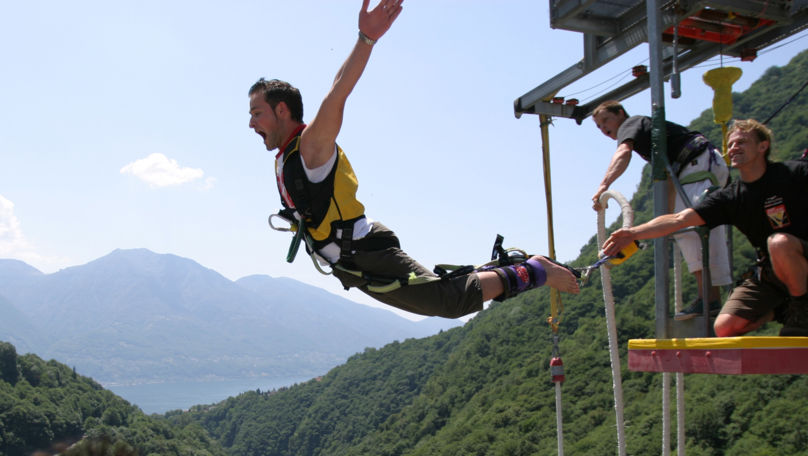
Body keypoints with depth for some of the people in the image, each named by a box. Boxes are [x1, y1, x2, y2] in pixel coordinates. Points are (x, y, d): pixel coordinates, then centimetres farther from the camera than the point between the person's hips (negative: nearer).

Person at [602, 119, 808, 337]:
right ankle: (783, 310, 12)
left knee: (779, 242, -37)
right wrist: (633, 233, -27)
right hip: (768, 273, 4)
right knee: (725, 327, -13)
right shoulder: (730, 198, -3)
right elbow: (679, 219, -14)